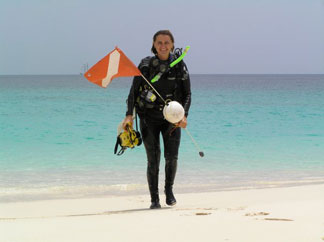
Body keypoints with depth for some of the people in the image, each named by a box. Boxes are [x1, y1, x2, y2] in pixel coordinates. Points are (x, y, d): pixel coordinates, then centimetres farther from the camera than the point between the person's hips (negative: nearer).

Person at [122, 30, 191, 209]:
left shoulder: (179, 66, 0)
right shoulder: (145, 65, -2)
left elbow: (187, 94, 3)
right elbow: (134, 91, 0)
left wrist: (184, 115, -11)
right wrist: (129, 115, -11)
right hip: (149, 117, 0)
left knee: (171, 156, -11)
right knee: (153, 159, -5)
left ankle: (169, 189, 16)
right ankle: (154, 199, 6)